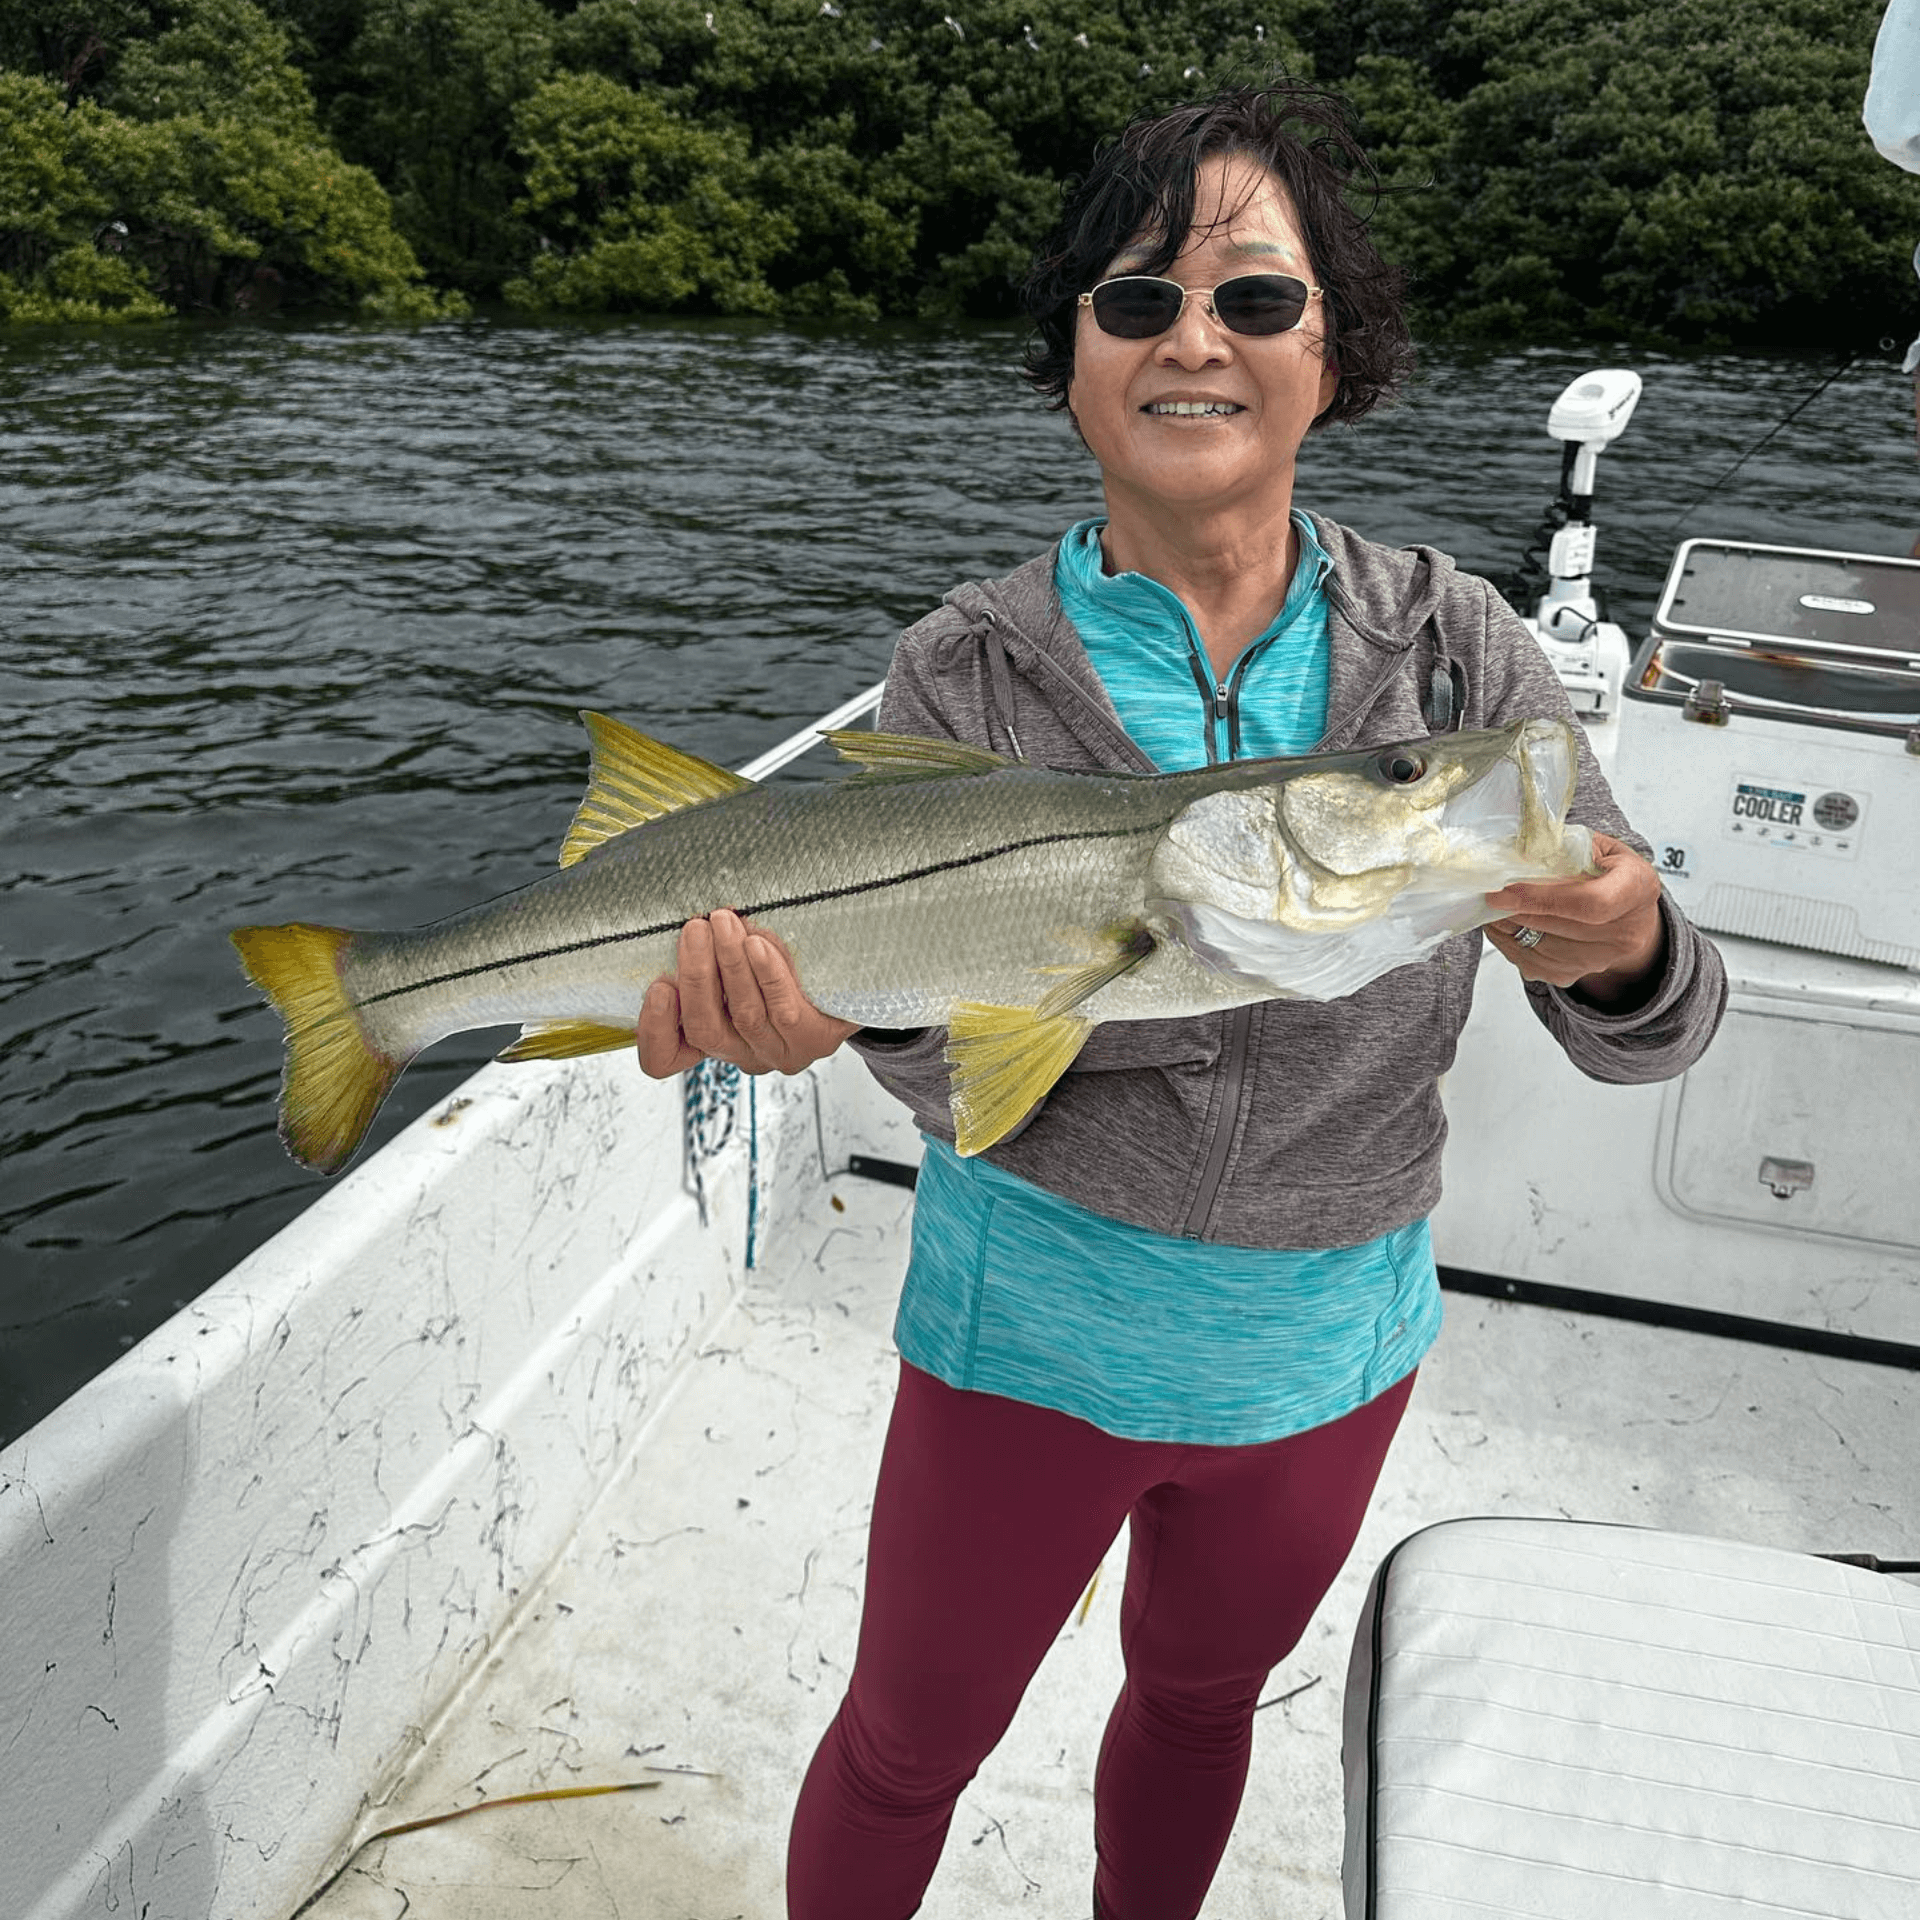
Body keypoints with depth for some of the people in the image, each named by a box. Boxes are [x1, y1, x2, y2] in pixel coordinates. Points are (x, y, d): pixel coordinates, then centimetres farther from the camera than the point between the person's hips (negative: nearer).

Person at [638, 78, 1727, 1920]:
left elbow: (1643, 1035, -11)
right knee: (910, 1744, 17)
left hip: (1330, 1338, 3)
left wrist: (1623, 956, -34)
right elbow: (962, 1066, -18)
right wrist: (870, 1017, -40)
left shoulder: (1451, 646, -9)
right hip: (1035, 1320, -2)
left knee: (1201, 1700, 28)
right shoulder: (970, 674, -14)